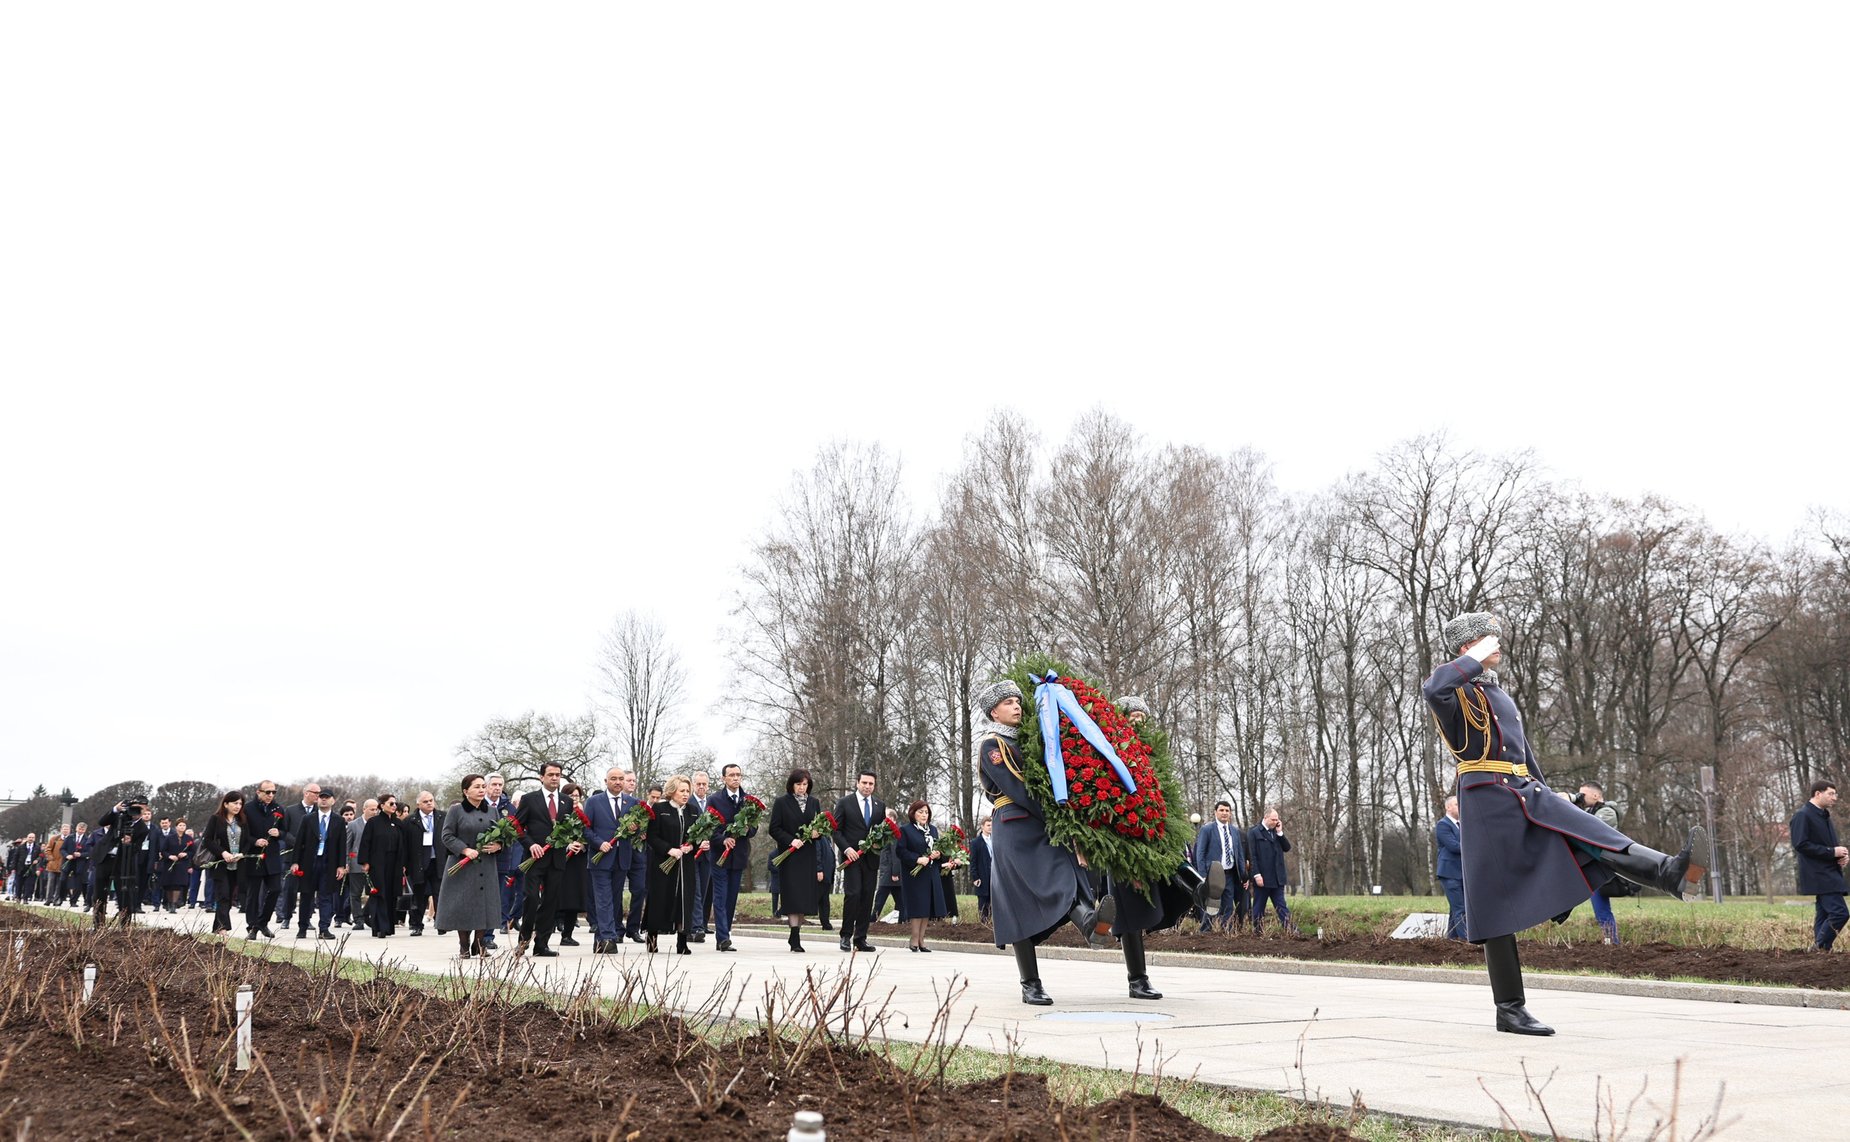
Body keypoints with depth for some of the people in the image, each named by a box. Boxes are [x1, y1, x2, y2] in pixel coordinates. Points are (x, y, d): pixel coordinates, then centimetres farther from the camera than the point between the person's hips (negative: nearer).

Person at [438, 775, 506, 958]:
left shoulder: (492, 811, 11)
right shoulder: (455, 810, -1)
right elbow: (446, 836, -5)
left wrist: (498, 845, -7)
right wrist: (465, 850, -17)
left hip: (486, 866, 4)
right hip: (462, 865, -4)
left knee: (484, 903, 1)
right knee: (463, 905, -3)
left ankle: (480, 944, 11)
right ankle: (464, 946, 7)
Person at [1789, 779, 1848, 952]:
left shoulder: (1824, 816, 18)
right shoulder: (1803, 816, -11)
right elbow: (1800, 845, -18)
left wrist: (1841, 854, 4)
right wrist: (1832, 852, -18)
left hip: (1831, 873, 9)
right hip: (1819, 874, -9)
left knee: (1824, 915, 8)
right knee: (1839, 913, -17)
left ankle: (1818, 950, 10)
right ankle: (1820, 947, -9)